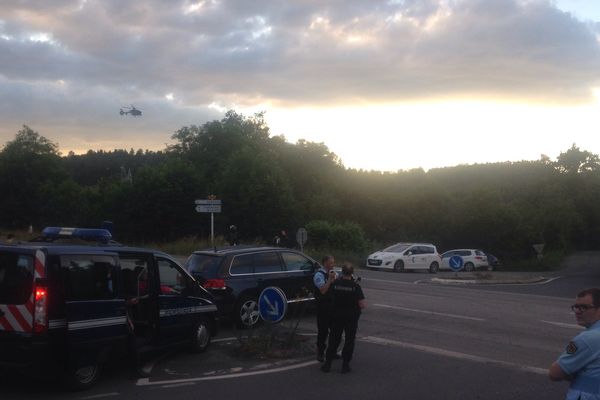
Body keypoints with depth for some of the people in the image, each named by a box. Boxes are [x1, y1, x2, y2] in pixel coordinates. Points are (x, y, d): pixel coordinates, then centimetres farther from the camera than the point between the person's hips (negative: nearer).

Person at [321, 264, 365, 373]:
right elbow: (362, 305, -15)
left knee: (334, 340, 12)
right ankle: (345, 365, 10)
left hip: (336, 316, 2)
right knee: (349, 341, 10)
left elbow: (330, 296, 10)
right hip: (351, 318, -2)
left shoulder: (335, 284, -8)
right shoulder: (355, 286, -14)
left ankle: (327, 364, 14)